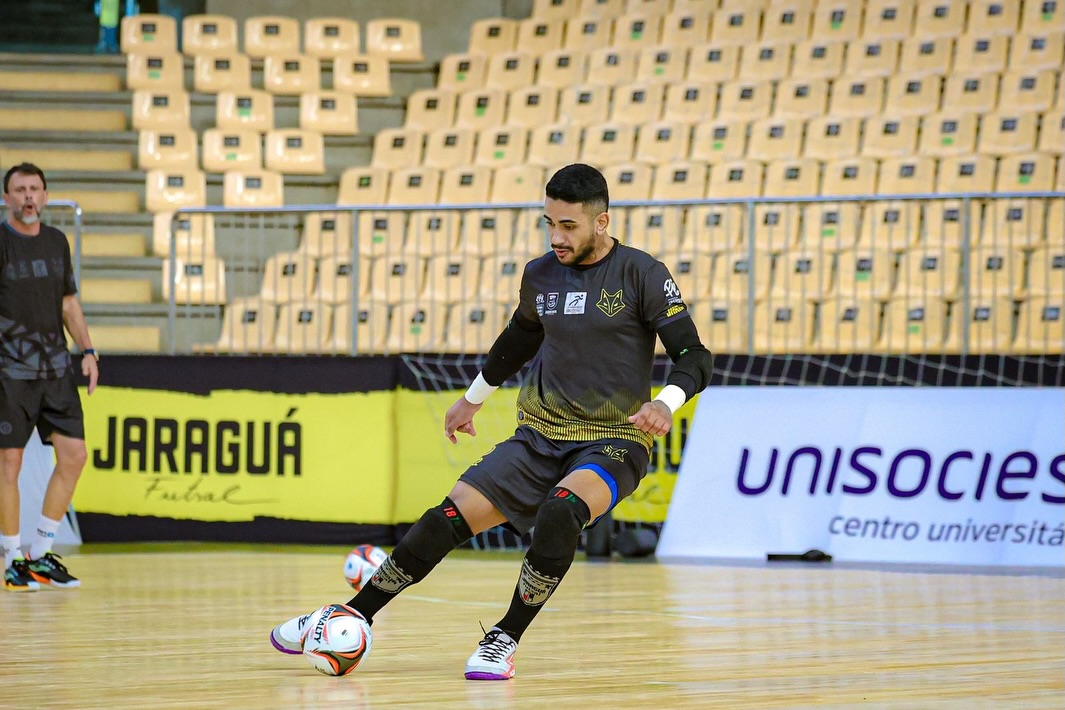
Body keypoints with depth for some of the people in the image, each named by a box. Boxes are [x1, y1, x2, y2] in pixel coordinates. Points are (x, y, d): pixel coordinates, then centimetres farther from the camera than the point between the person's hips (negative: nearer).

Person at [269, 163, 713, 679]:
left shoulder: (641, 275, -9)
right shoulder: (539, 275, 6)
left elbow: (694, 357, -11)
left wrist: (665, 403, -31)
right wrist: (474, 397, 39)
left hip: (612, 443, -5)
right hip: (539, 437, 5)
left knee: (559, 514, -36)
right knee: (449, 518, -9)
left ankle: (505, 640, -20)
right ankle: (354, 617, 7)